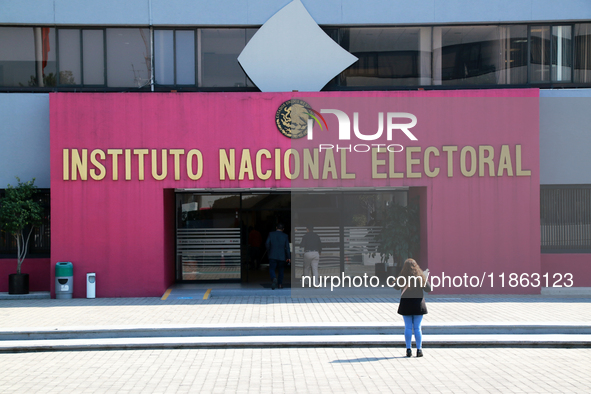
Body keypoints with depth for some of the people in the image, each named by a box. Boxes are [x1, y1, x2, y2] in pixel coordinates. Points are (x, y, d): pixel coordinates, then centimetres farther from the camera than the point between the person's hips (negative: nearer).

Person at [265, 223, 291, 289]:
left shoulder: (271, 234, 0)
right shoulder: (285, 236, 0)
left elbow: (267, 243, -4)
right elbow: (287, 247, -3)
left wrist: (268, 251, 13)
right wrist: (288, 257, 2)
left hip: (273, 256, -1)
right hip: (282, 256, 1)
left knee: (271, 269, 1)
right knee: (281, 270, 16)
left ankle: (274, 279, -28)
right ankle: (280, 284, 16)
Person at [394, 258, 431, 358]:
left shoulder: (402, 277, -7)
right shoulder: (421, 276, -5)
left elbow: (396, 287, 9)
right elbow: (428, 289, 3)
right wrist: (426, 277, 18)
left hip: (406, 305, 0)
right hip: (418, 304, 0)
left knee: (408, 327, 6)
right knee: (417, 328, 6)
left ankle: (408, 349, 4)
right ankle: (419, 349, 6)